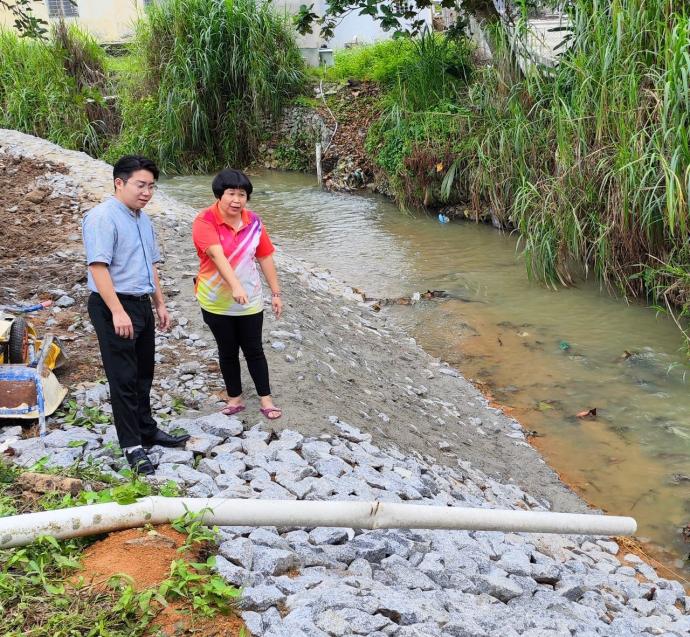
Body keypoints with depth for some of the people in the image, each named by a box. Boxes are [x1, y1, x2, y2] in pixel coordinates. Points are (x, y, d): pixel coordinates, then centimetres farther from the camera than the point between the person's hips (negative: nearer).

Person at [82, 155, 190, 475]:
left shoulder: (143, 219, 13)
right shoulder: (103, 217, -14)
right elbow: (98, 267, -22)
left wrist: (160, 304, 21)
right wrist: (118, 312, -26)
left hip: (142, 305, 9)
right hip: (114, 308, -8)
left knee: (143, 374, 18)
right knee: (123, 379, -2)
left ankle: (147, 430, 33)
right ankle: (132, 446, 8)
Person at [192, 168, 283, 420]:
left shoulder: (254, 222, -4)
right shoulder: (205, 221, -17)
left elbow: (265, 257, 3)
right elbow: (217, 255, -32)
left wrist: (276, 293, 3)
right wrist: (235, 286, -44)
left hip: (250, 302, 2)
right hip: (216, 302, -2)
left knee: (254, 350, 10)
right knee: (228, 352, 12)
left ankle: (266, 399, 21)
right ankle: (235, 398, 28)